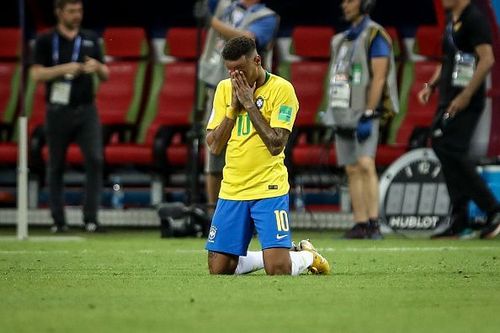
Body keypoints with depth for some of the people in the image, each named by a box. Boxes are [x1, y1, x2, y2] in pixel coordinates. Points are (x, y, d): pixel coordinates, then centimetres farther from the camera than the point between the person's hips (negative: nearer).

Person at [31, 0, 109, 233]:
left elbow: (106, 76, 13)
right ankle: (58, 221, 11)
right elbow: (36, 74, -7)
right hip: (58, 111, -2)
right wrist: (64, 69, -19)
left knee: (95, 160, -11)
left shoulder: (90, 40, 11)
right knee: (56, 167, 3)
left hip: (86, 110, 2)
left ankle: (90, 218, -10)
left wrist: (97, 67, -10)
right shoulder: (46, 41, 1)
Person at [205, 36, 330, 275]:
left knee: (278, 269, -16)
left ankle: (308, 256, 17)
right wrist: (233, 107, -9)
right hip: (232, 190, 5)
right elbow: (214, 146, 3)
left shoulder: (281, 89, -8)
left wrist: (249, 104, -16)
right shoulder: (224, 88, 7)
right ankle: (267, 257, 25)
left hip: (269, 189, -5)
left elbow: (276, 145, -17)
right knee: (218, 269, 0)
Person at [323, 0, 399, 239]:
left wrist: (368, 115, -20)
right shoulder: (343, 39, 17)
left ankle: (374, 223, -20)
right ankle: (360, 224, 7)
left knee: (365, 165, -18)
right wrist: (333, 113, 16)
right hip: (343, 113, 8)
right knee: (352, 170, 5)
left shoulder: (374, 35, -8)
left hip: (364, 113, -8)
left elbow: (379, 78, -15)